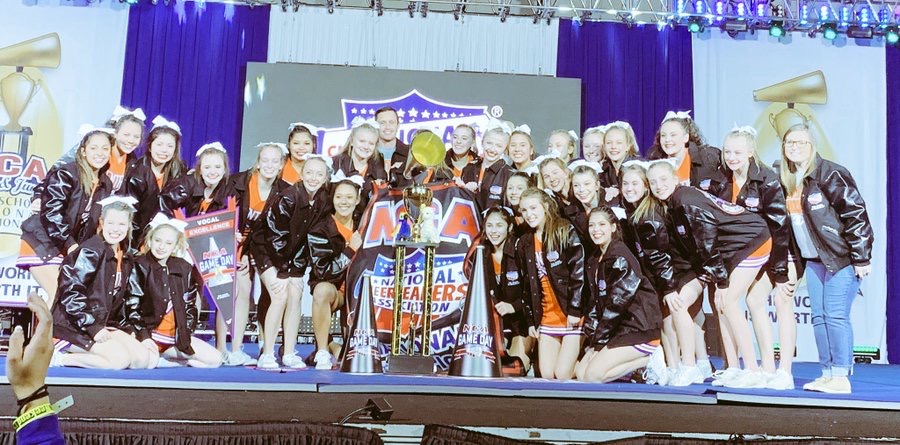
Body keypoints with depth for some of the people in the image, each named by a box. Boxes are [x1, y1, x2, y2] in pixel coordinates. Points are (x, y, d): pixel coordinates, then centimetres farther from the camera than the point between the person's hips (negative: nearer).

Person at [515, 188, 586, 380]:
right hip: (546, 319, 6)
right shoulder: (524, 244, 12)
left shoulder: (565, 232, -5)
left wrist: (575, 310, -16)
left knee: (563, 375, -10)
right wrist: (531, 320, 11)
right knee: (546, 375, 1)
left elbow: (579, 272, -11)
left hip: (571, 316, -6)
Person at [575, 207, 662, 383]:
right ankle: (639, 361, 8)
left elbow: (617, 303, -19)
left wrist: (599, 339, -12)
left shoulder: (620, 257, -15)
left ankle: (650, 360, -3)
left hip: (639, 328, -9)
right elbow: (596, 302, 10)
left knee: (593, 375, -16)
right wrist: (592, 336, -1)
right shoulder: (594, 261, 12)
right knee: (581, 373, 2)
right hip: (618, 329, 9)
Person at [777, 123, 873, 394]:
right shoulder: (786, 179, 9)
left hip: (842, 257, -7)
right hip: (814, 259, 7)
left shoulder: (830, 174, -13)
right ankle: (827, 374, 14)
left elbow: (856, 214, -16)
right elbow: (786, 222, 16)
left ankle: (841, 377, -2)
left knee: (835, 315, -8)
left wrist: (861, 258, -17)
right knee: (819, 317, 7)